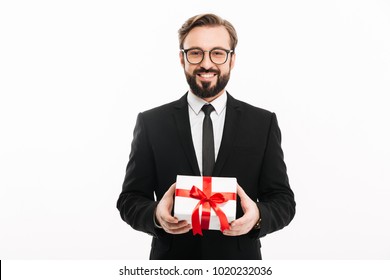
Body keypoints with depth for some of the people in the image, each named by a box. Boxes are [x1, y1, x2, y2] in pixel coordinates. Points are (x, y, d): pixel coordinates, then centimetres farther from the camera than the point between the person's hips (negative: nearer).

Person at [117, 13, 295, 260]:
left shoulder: (263, 123, -4)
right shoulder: (151, 123, -4)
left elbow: (283, 200, -3)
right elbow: (130, 200, -3)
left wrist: (258, 216, -24)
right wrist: (156, 215, -23)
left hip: (239, 259, 1)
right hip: (172, 262, 0)